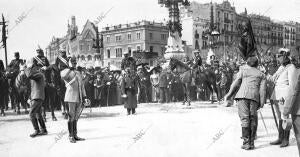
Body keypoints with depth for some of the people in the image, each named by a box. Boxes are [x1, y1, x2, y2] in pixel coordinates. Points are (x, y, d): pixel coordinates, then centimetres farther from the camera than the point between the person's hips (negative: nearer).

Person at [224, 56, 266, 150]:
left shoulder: (243, 70, 17)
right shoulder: (261, 75, 21)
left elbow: (236, 83, 11)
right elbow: (262, 89, 9)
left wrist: (229, 95, 18)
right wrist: (261, 103, 4)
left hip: (243, 95, -2)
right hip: (254, 96, 2)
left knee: (244, 118, -5)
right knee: (253, 119, 6)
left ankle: (246, 142, -9)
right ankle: (251, 142, 6)